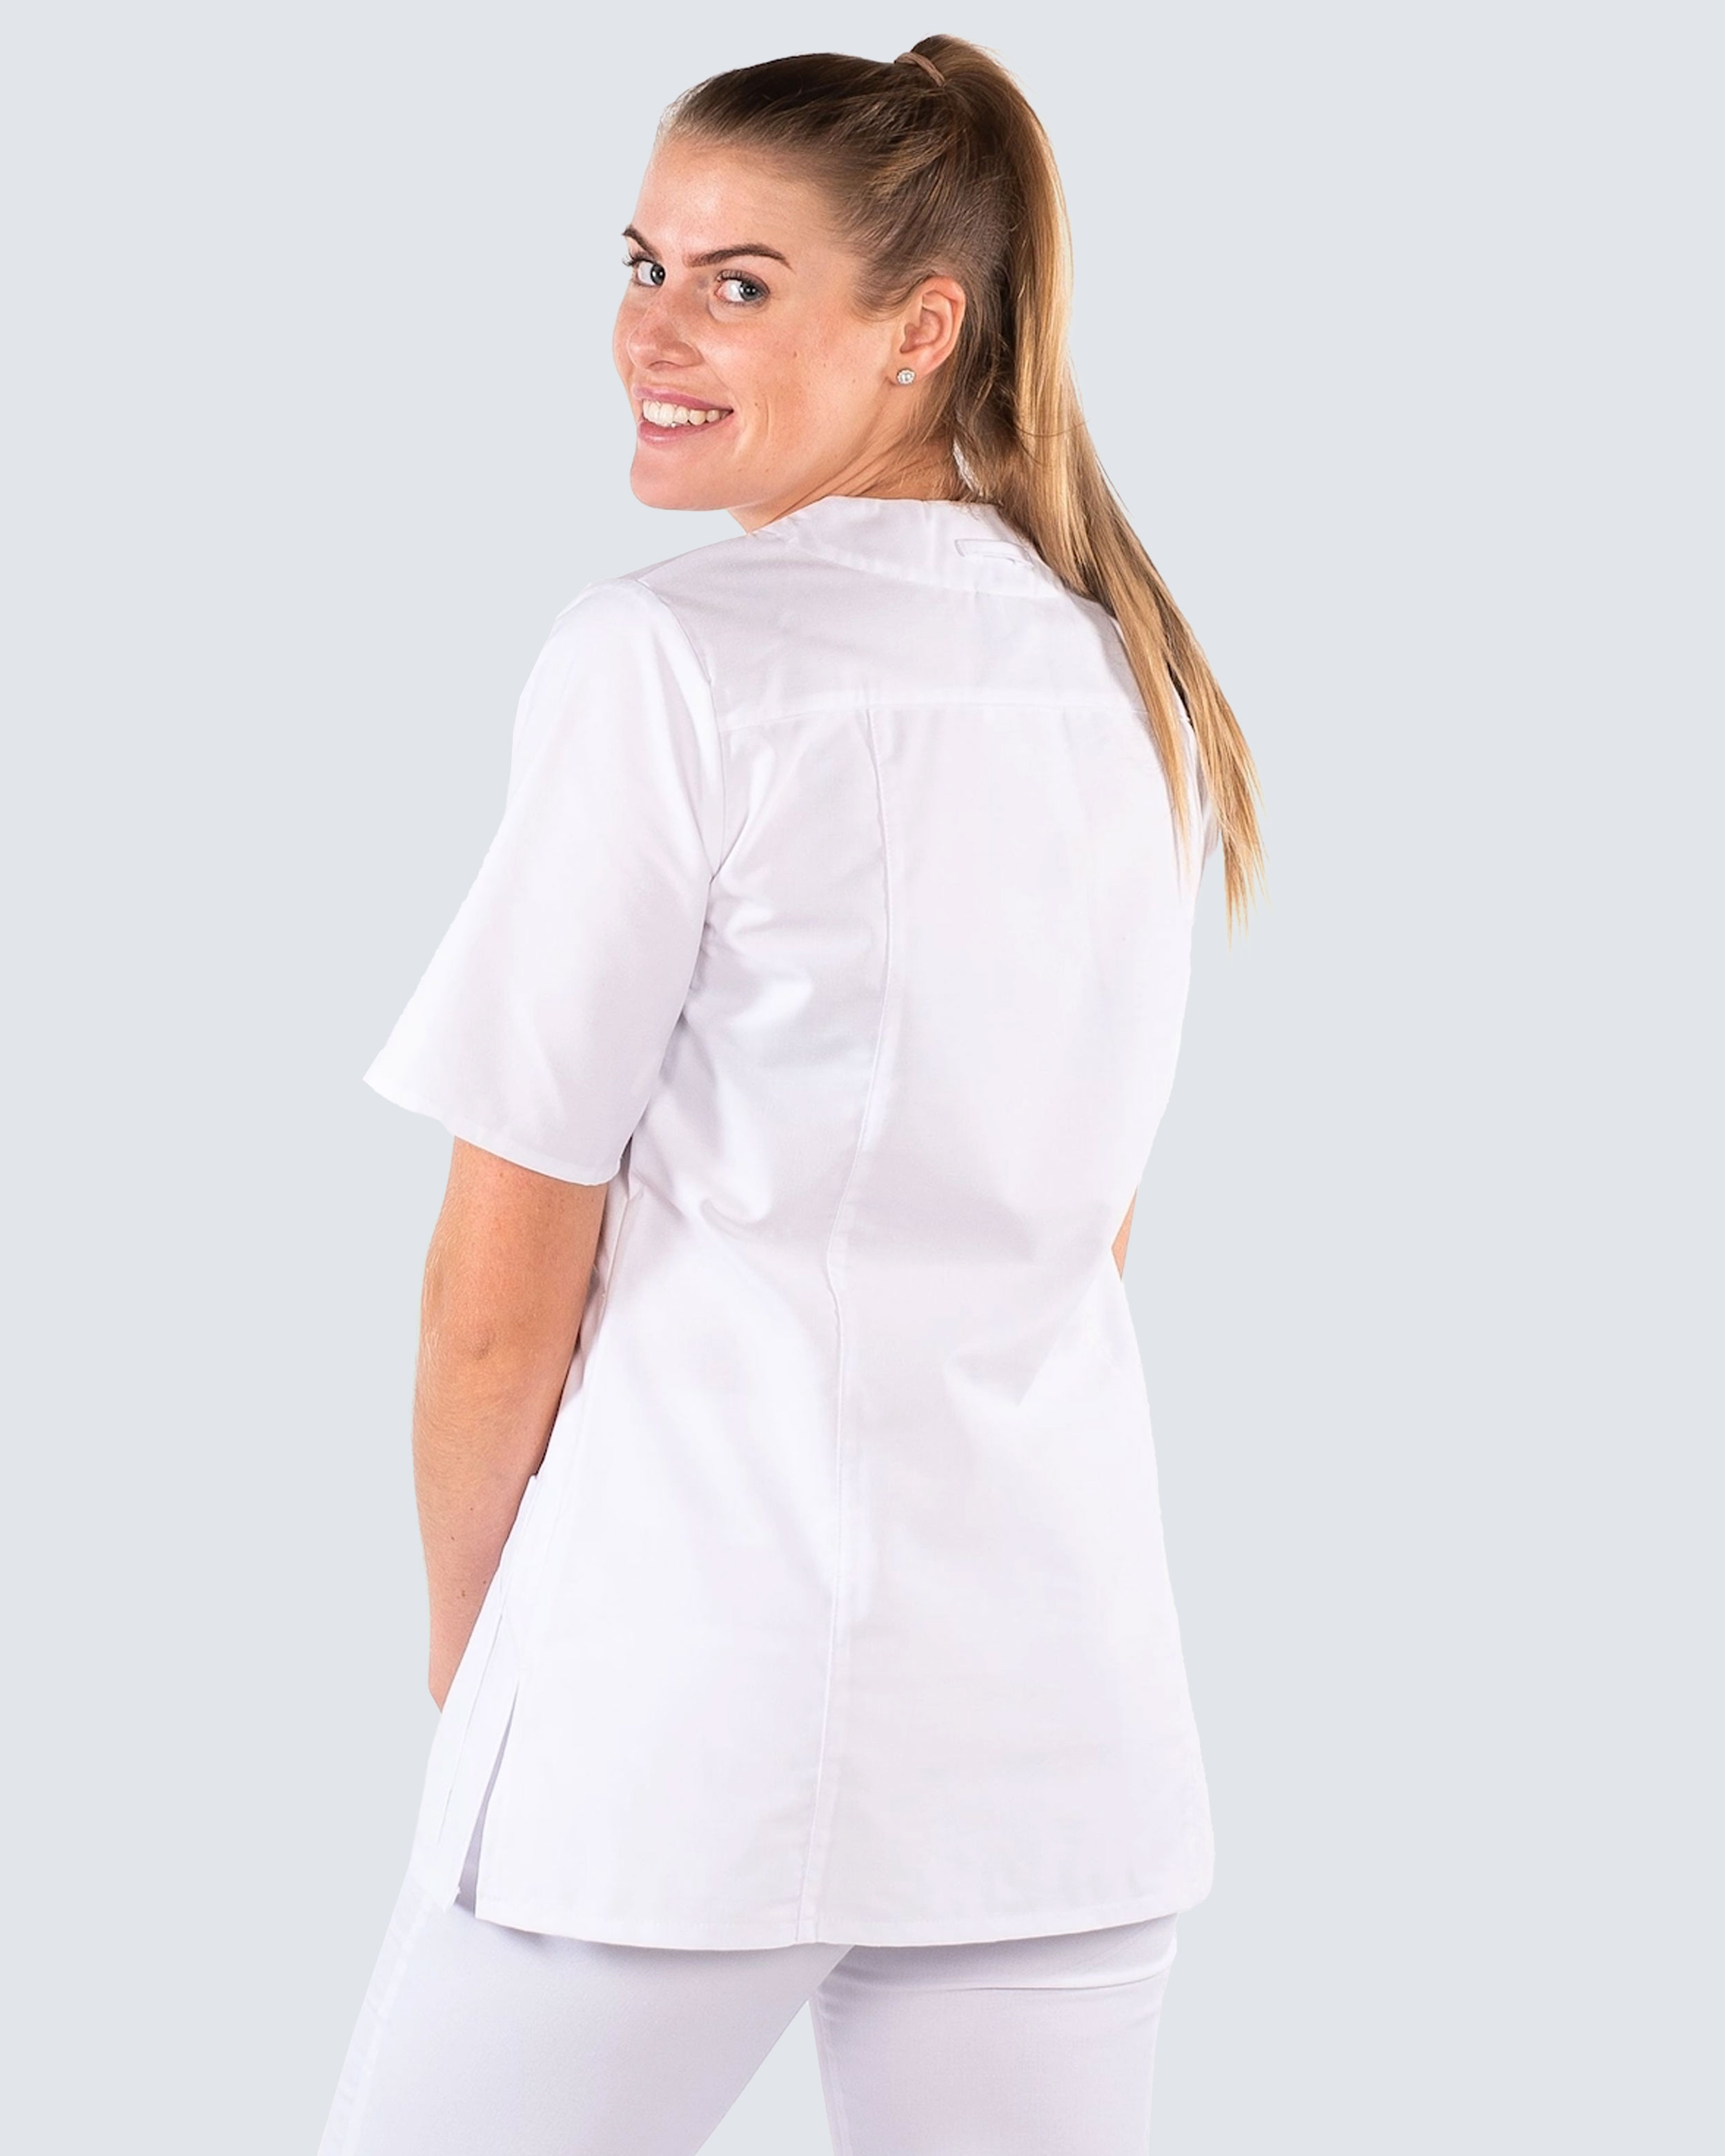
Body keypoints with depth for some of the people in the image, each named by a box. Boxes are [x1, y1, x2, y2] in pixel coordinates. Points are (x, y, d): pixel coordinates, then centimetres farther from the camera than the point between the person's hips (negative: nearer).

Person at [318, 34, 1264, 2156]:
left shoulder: (664, 660, -10)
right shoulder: (1134, 680, 11)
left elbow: (507, 1279, -9)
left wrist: (465, 1646, 5)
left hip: (698, 1679, -6)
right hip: (1070, 1700, 7)